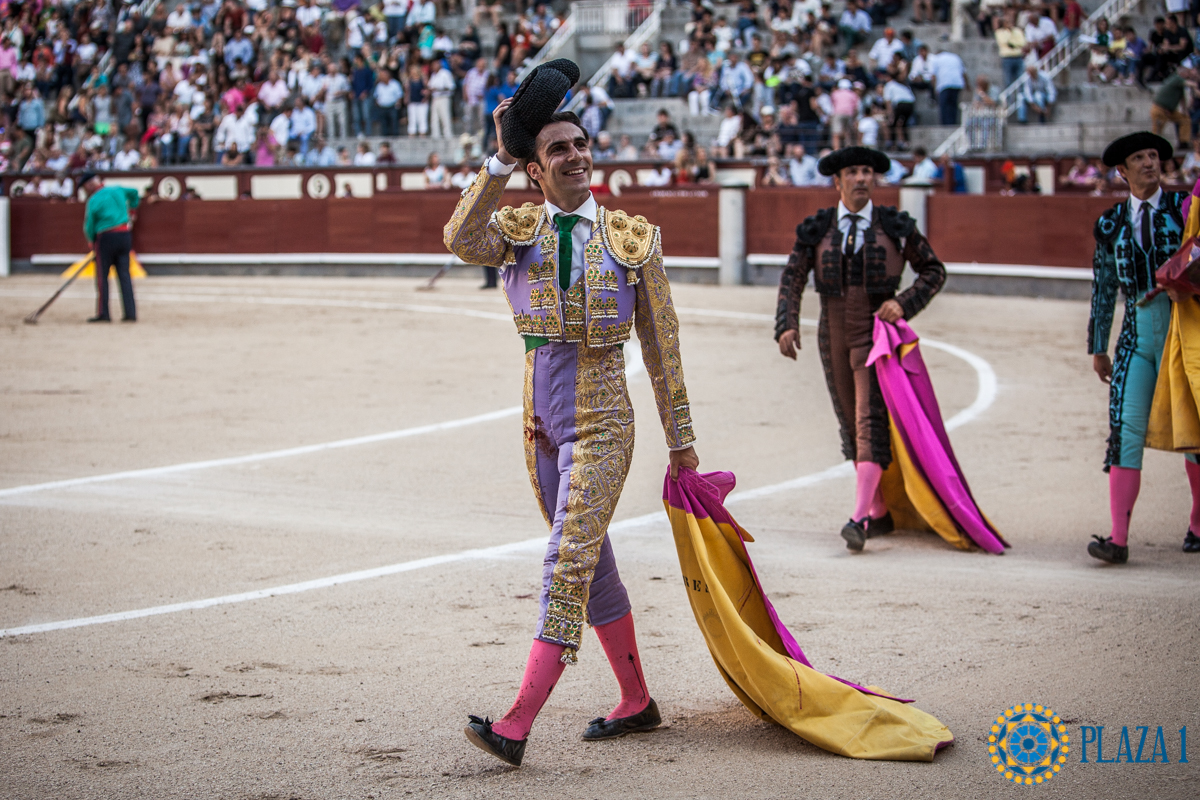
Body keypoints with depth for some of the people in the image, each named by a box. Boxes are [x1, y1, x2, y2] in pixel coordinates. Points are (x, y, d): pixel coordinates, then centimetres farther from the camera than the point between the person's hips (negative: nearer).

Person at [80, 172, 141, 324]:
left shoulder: (93, 200, -8)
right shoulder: (118, 190, 9)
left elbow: (89, 226, -3)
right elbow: (134, 192, 30)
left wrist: (92, 241, 15)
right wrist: (131, 208, 46)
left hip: (106, 238, -6)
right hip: (125, 236, 6)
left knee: (102, 276, 2)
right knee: (124, 274, 6)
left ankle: (103, 314, 0)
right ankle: (130, 313, 2)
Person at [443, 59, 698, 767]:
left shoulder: (633, 238, 0)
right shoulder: (518, 230, 4)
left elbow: (662, 346, 3)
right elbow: (461, 241, -20)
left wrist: (682, 439, 3)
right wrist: (500, 159, -26)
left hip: (601, 419, -4)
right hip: (542, 416, 4)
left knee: (568, 561, -13)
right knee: (590, 560, 14)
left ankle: (517, 727, -19)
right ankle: (636, 702, 28)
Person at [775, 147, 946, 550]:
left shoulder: (895, 226, 1)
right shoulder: (817, 229, 4)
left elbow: (933, 270, 8)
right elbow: (792, 278, 0)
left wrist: (904, 303, -9)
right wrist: (787, 325, -15)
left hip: (877, 332, -3)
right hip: (833, 336, 3)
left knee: (870, 421, -15)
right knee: (852, 424, 9)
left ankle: (860, 517, -23)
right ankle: (880, 513, 22)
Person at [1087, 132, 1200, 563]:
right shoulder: (1110, 224, 12)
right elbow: (1103, 289, 16)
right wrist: (1097, 348, 15)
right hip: (1135, 336, 2)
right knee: (1125, 430, -8)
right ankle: (1118, 539, -12)